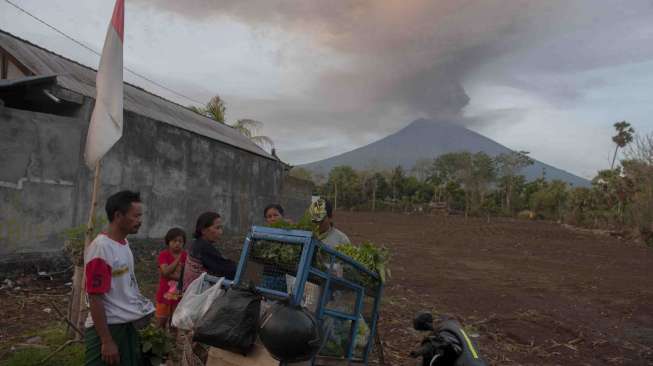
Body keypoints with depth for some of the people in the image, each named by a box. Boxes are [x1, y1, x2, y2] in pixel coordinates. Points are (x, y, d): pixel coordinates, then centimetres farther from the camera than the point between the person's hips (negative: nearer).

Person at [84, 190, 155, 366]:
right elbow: (95, 298, -19)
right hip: (106, 327, -8)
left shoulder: (124, 243, 6)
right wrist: (106, 341, -19)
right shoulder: (101, 249, -19)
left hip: (127, 324, 9)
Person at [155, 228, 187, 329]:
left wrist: (170, 274, -20)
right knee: (161, 321, 10)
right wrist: (178, 258, -22)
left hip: (179, 293, 2)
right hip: (165, 293, -2)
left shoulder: (185, 255, -2)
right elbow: (165, 271, -23)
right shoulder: (163, 255, -8)